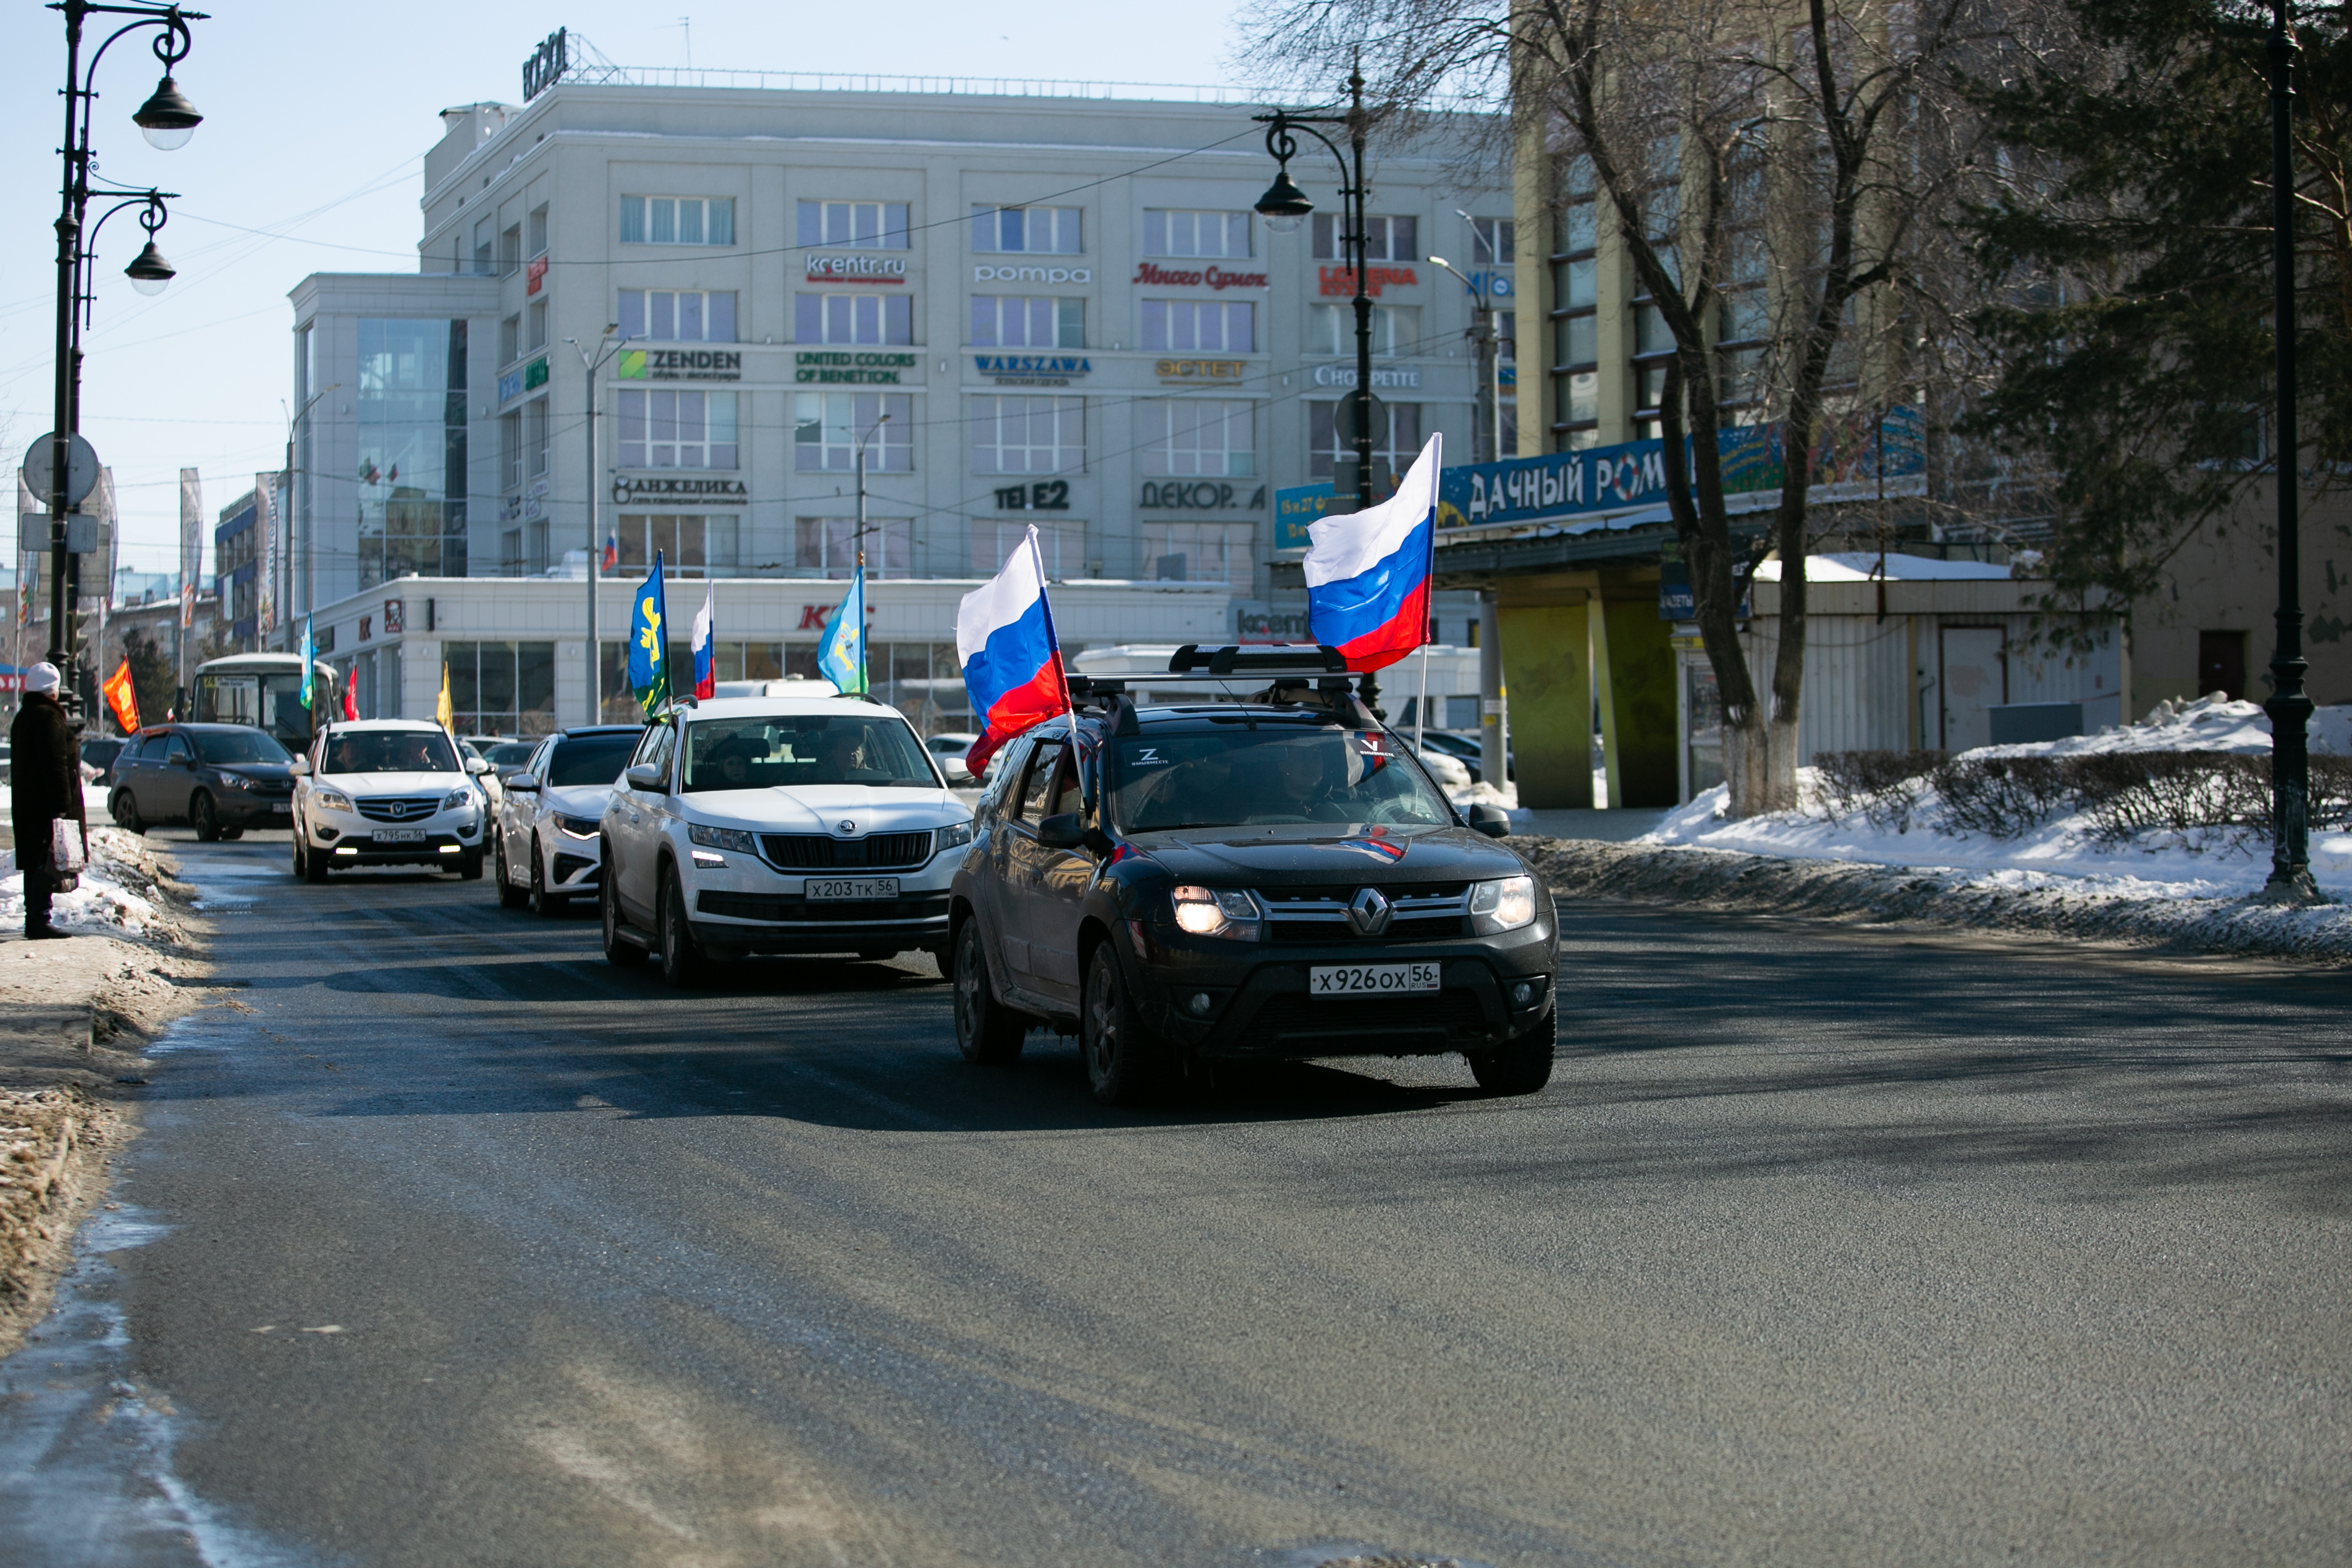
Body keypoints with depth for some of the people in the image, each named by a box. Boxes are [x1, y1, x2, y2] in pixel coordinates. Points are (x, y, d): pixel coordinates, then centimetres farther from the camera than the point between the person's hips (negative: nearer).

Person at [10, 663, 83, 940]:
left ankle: (33, 920, 17)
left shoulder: (23, 718, 16)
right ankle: (39, 920, -13)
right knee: (48, 864, -10)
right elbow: (56, 766, -20)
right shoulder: (48, 718, -15)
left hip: (26, 806, 10)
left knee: (35, 863, 14)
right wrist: (62, 805, -22)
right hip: (48, 804, -10)